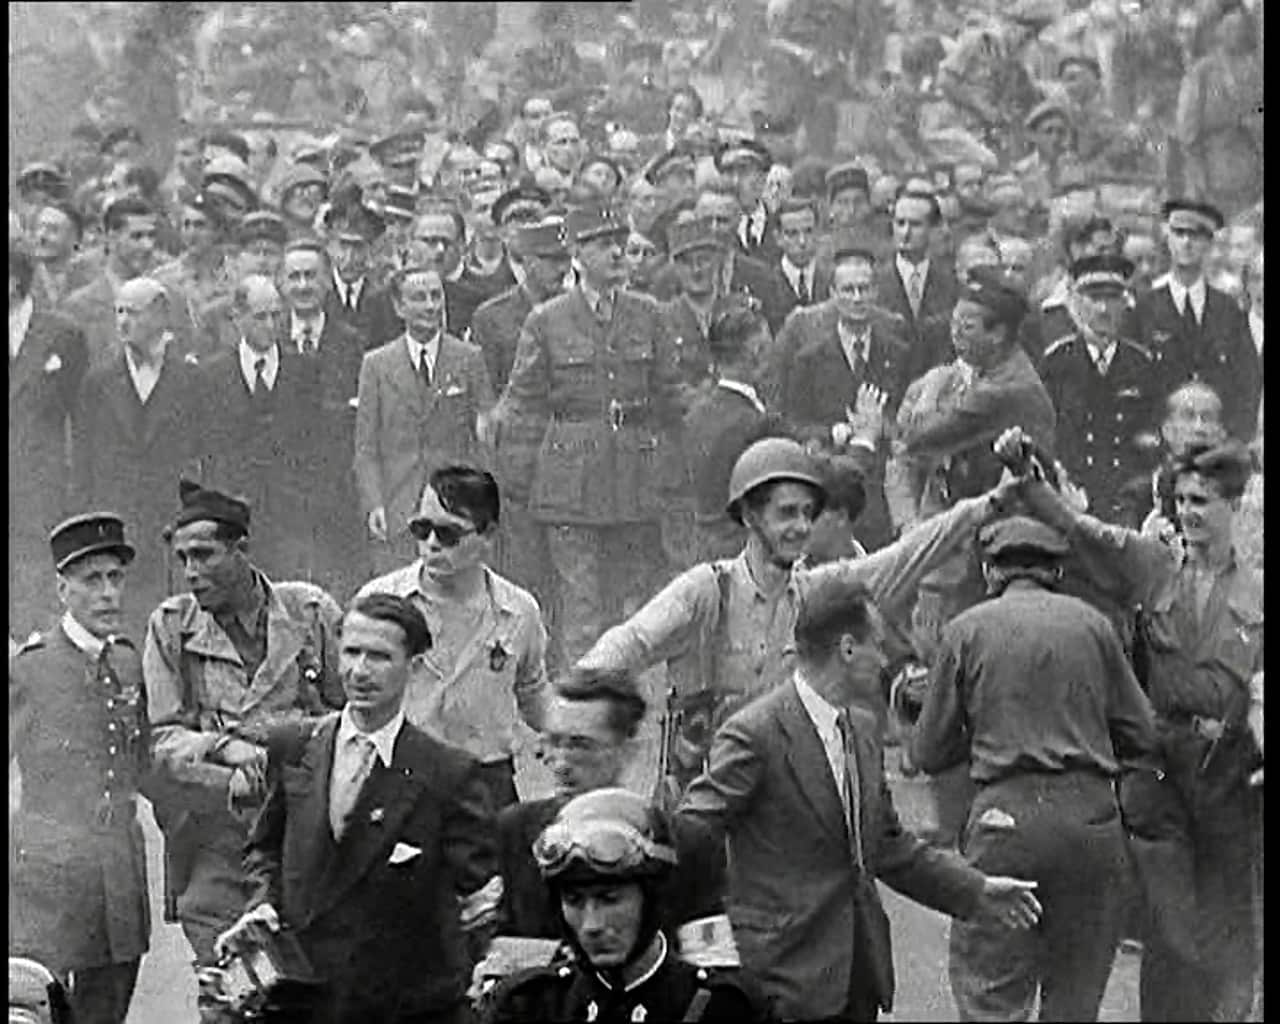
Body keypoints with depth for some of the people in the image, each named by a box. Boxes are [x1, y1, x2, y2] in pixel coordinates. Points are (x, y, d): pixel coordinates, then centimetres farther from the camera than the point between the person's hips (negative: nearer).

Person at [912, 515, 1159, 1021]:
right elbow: (1142, 737, 8)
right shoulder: (1091, 623, 8)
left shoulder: (967, 629, 5)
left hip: (1006, 813, -2)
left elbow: (929, 753, 8)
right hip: (1091, 812, 2)